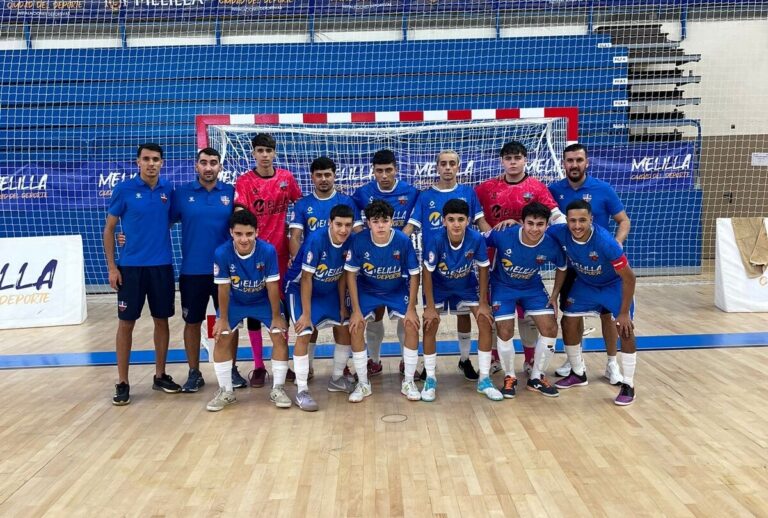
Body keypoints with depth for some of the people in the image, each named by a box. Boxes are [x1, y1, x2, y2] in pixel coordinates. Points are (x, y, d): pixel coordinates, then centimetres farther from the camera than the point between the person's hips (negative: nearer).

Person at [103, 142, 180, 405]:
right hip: (130, 266, -3)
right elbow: (109, 228, 0)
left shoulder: (168, 189, 2)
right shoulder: (124, 189, -5)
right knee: (126, 323, 2)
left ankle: (160, 376, 23)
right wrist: (112, 266, -5)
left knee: (161, 320, 9)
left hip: (162, 266, 3)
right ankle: (122, 382, 13)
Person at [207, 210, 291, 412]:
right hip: (235, 302, 1)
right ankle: (225, 391, 10)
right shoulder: (222, 253, -29)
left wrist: (276, 316, -14)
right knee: (221, 339, -8)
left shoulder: (268, 251, -31)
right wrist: (223, 319, -11)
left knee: (280, 336, -12)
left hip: (264, 301, 0)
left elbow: (272, 286, -21)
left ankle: (277, 389, 4)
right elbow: (223, 288, -18)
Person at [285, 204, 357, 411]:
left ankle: (337, 379, 26)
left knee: (345, 329, 6)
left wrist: (342, 306, 1)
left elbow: (342, 275, -2)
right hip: (301, 288, -6)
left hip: (329, 291, 6)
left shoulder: (349, 242, -15)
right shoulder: (316, 240, -30)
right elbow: (306, 279, -25)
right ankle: (302, 391, -6)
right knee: (304, 334, -17)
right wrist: (306, 314, -23)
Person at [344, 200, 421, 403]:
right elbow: (351, 274, -14)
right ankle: (363, 384, 1)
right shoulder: (359, 241, -25)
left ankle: (408, 382, 3)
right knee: (356, 327, -16)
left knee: (412, 325, -16)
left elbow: (414, 275, -12)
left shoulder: (403, 241, -24)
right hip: (367, 290, 0)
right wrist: (356, 310, -15)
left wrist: (411, 308, -13)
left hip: (398, 290, 0)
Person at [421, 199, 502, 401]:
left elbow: (483, 269, -13)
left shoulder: (477, 239, -28)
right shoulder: (436, 239, -32)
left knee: (486, 322, -9)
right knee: (430, 326, -14)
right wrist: (430, 307, -20)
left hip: (466, 286, 2)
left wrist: (483, 303, -10)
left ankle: (484, 379, 5)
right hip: (438, 287, -1)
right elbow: (427, 272, -22)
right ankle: (430, 380, 4)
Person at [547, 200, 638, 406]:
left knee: (625, 328, -16)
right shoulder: (560, 234, -27)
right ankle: (578, 374, 22)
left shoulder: (605, 242, -38)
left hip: (614, 284, -4)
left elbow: (628, 277, -28)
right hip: (584, 283, 5)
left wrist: (624, 312, -25)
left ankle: (628, 385, 0)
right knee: (568, 323, 1)